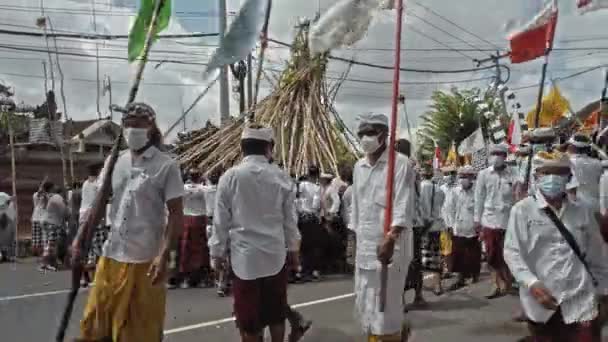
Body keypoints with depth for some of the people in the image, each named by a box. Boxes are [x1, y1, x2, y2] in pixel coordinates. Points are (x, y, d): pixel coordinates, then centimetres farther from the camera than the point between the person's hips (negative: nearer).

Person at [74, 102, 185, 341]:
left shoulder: (166, 166, -8)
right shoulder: (115, 162, 7)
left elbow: (176, 214, -10)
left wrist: (163, 255, -18)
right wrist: (80, 239, 6)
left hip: (146, 259, -5)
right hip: (111, 256, 5)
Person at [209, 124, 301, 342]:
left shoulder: (230, 177, -8)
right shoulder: (282, 177, -3)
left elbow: (221, 220, -5)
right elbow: (290, 219, 3)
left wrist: (217, 252, 7)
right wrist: (293, 248, 15)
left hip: (245, 256, -2)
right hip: (276, 254, 2)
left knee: (248, 317, 9)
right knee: (276, 312, 18)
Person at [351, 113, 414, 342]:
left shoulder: (399, 163, -9)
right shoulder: (359, 167, 12)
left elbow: (403, 207, -17)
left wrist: (390, 239, -26)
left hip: (391, 245, -7)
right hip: (365, 245, 7)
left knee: (385, 306, -1)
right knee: (364, 304, 15)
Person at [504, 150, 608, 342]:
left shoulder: (583, 211, 5)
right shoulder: (522, 210, -4)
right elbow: (512, 253, -8)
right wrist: (533, 284, -18)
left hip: (580, 301, 2)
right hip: (542, 301, -1)